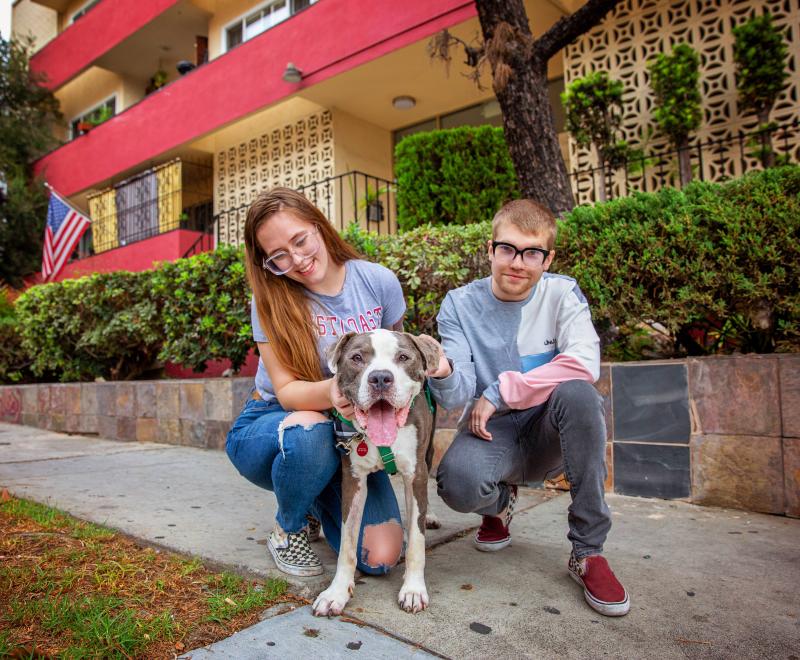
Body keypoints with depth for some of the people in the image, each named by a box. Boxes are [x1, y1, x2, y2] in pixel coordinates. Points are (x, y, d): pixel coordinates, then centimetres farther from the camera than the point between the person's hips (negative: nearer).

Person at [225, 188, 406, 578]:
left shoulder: (379, 282, -9)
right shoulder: (272, 301, -13)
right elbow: (287, 391, -19)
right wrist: (330, 392, -42)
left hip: (350, 433, 2)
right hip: (269, 428, -1)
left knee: (380, 558, -15)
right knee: (310, 431, -39)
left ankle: (318, 503, 20)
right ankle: (289, 528, -4)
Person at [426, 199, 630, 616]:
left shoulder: (562, 294, -5)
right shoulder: (459, 304, -4)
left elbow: (584, 364, -23)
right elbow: (457, 397, -13)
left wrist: (500, 391, -22)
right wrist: (443, 374, -38)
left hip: (550, 434, 0)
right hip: (491, 431, 0)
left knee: (578, 394, -33)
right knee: (457, 482, -32)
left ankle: (588, 551, -16)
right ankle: (499, 504, 11)